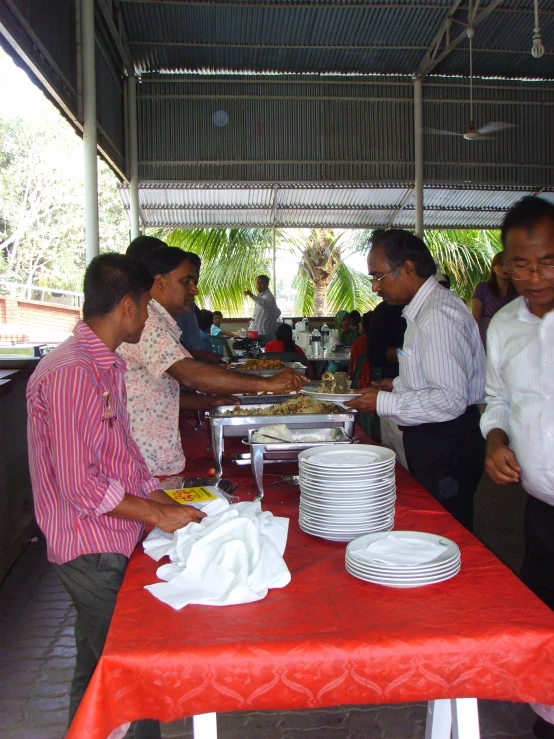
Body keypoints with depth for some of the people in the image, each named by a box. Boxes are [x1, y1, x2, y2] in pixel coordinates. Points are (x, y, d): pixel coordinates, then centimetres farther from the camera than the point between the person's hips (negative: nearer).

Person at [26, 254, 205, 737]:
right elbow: (79, 485, -23)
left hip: (112, 541, 9)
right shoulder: (71, 374, -21)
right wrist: (158, 514, -15)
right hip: (91, 549, -9)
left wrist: (164, 500, 7)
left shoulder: (107, 365, 11)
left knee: (100, 671, 20)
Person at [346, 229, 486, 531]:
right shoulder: (426, 307, 10)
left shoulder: (438, 315, -22)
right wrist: (399, 385, 10)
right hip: (430, 439, 10)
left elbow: (451, 400, -26)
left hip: (446, 445, -10)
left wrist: (384, 403, -20)